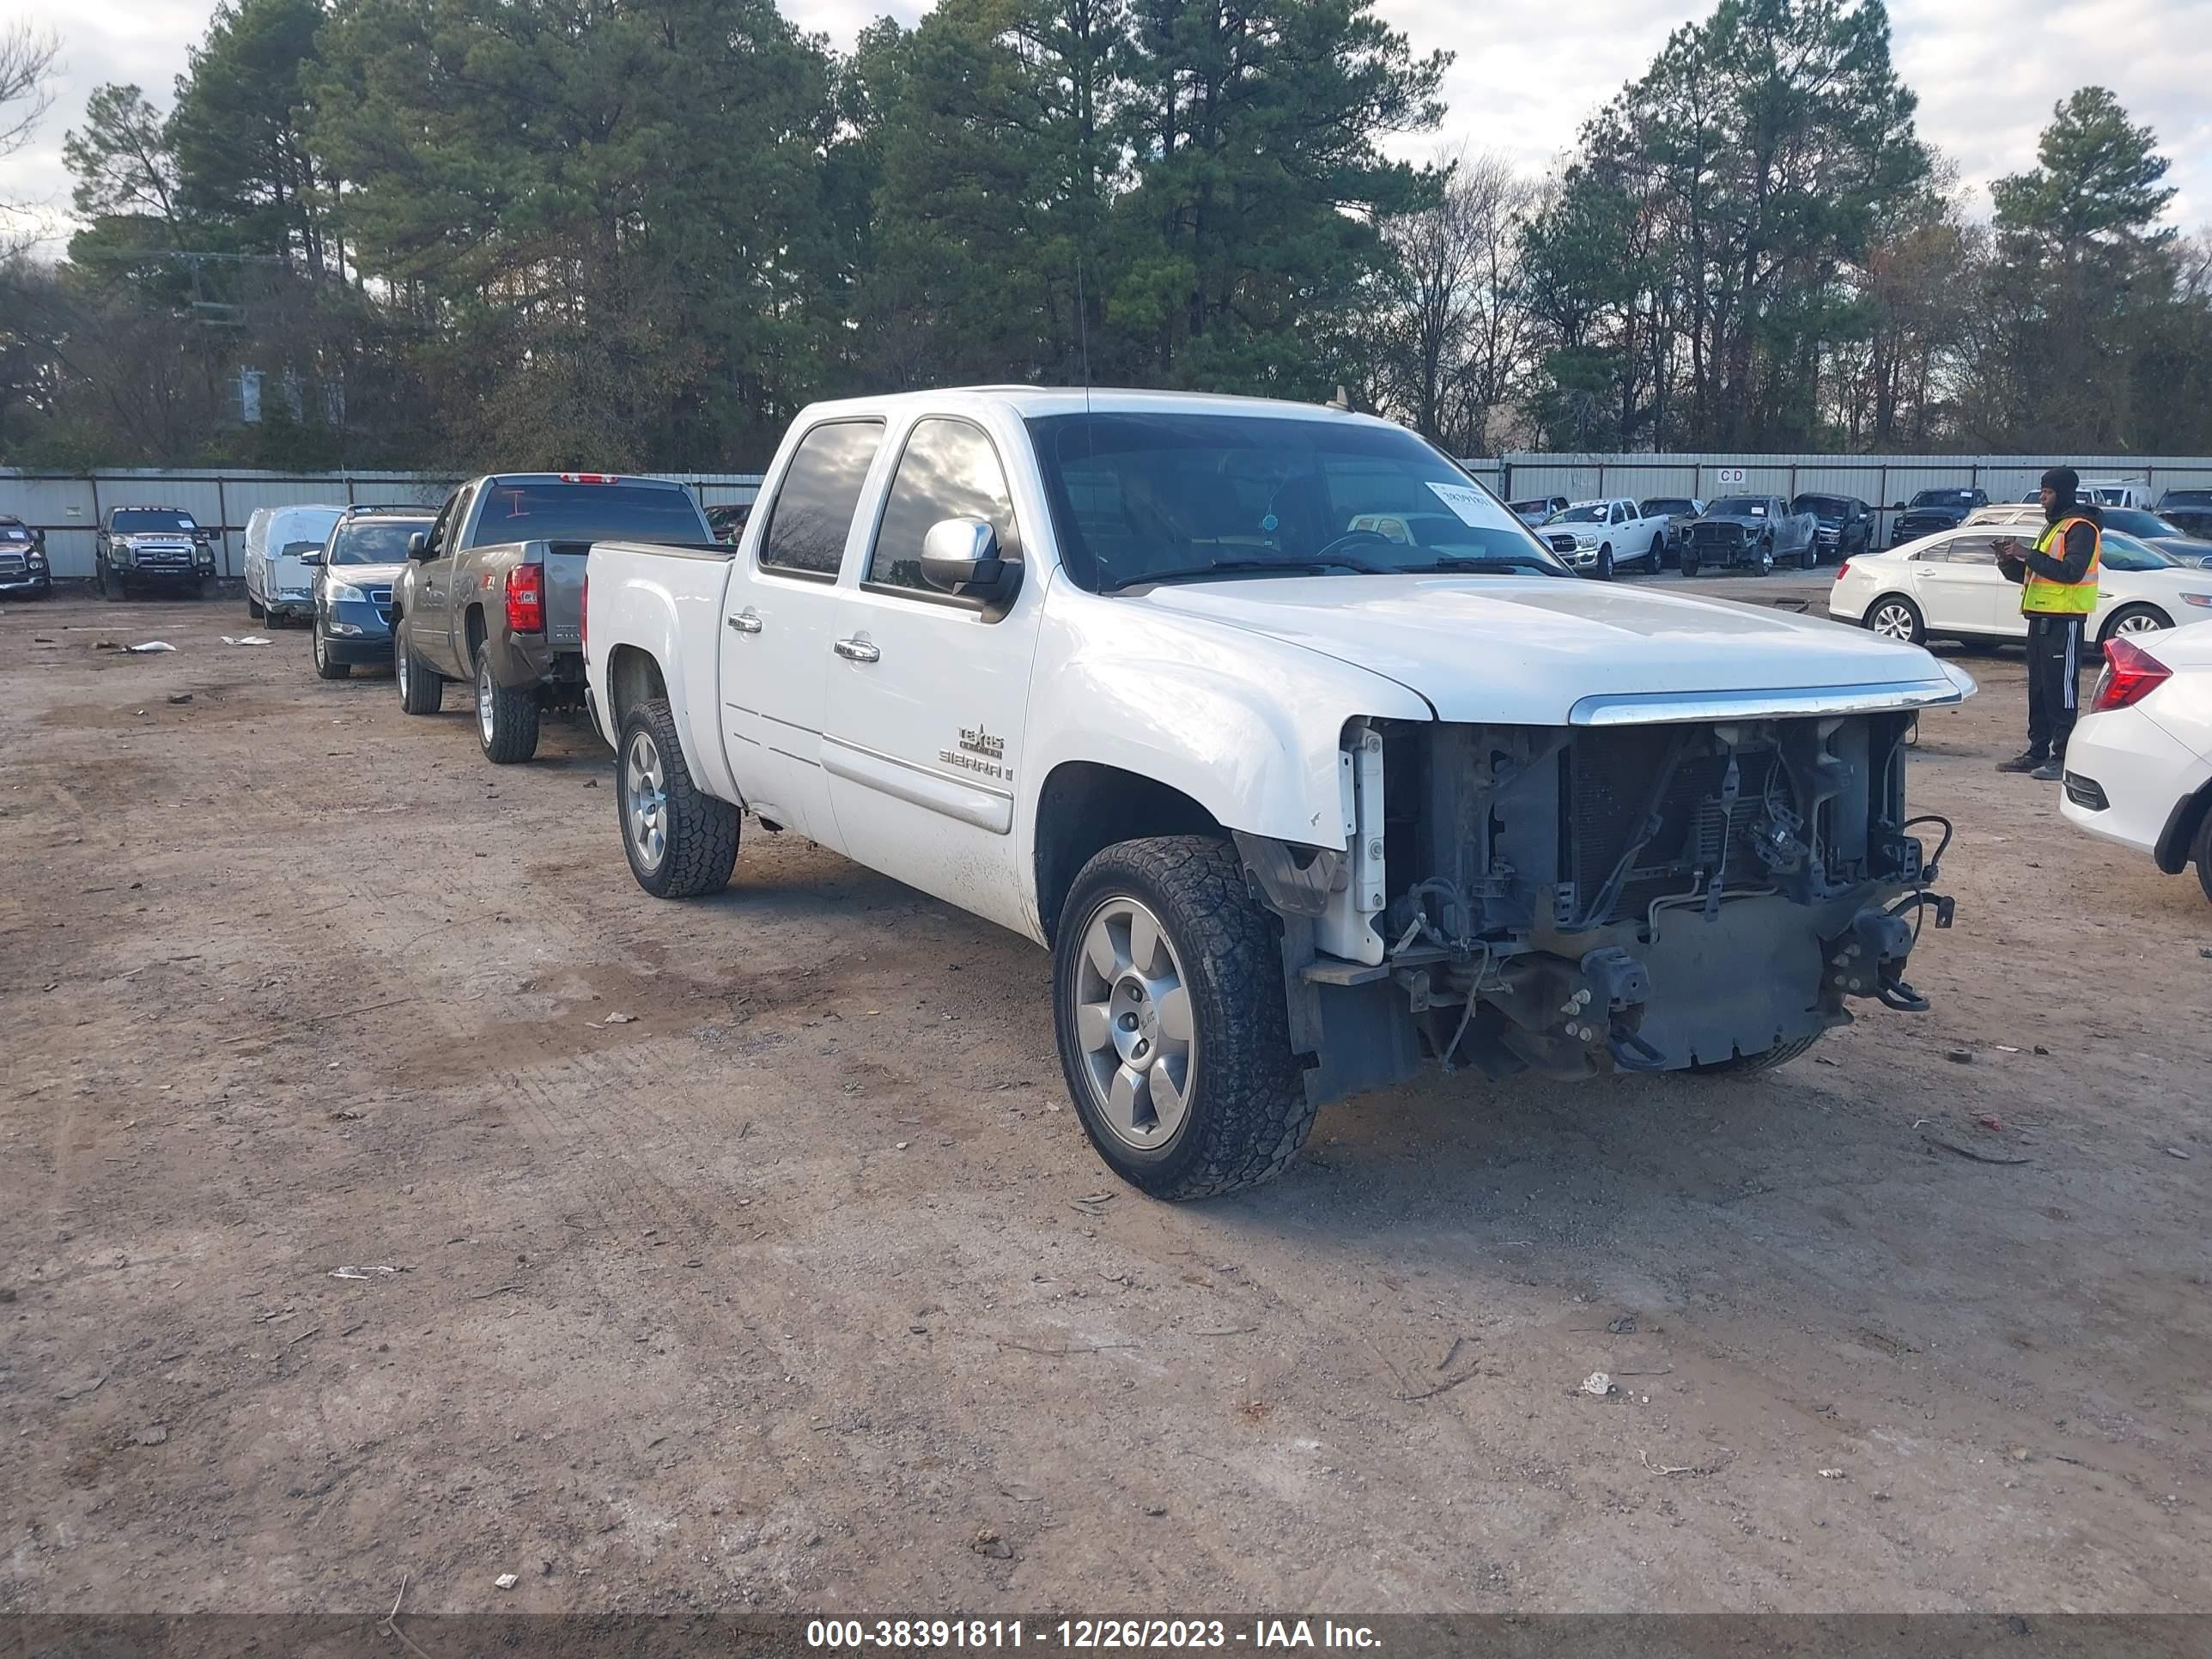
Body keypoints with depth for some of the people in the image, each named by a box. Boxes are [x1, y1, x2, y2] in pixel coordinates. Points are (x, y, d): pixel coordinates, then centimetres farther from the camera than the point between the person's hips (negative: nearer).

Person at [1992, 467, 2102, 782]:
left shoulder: (2081, 527, -9)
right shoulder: (2053, 525, 21)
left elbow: (2071, 571, -22)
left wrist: (2028, 555, -21)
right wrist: (2010, 563, 5)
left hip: (2064, 620, -10)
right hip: (2041, 617, 10)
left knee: (2061, 688, -9)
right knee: (2038, 688, 11)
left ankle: (2062, 758, -9)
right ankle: (2037, 752, 17)